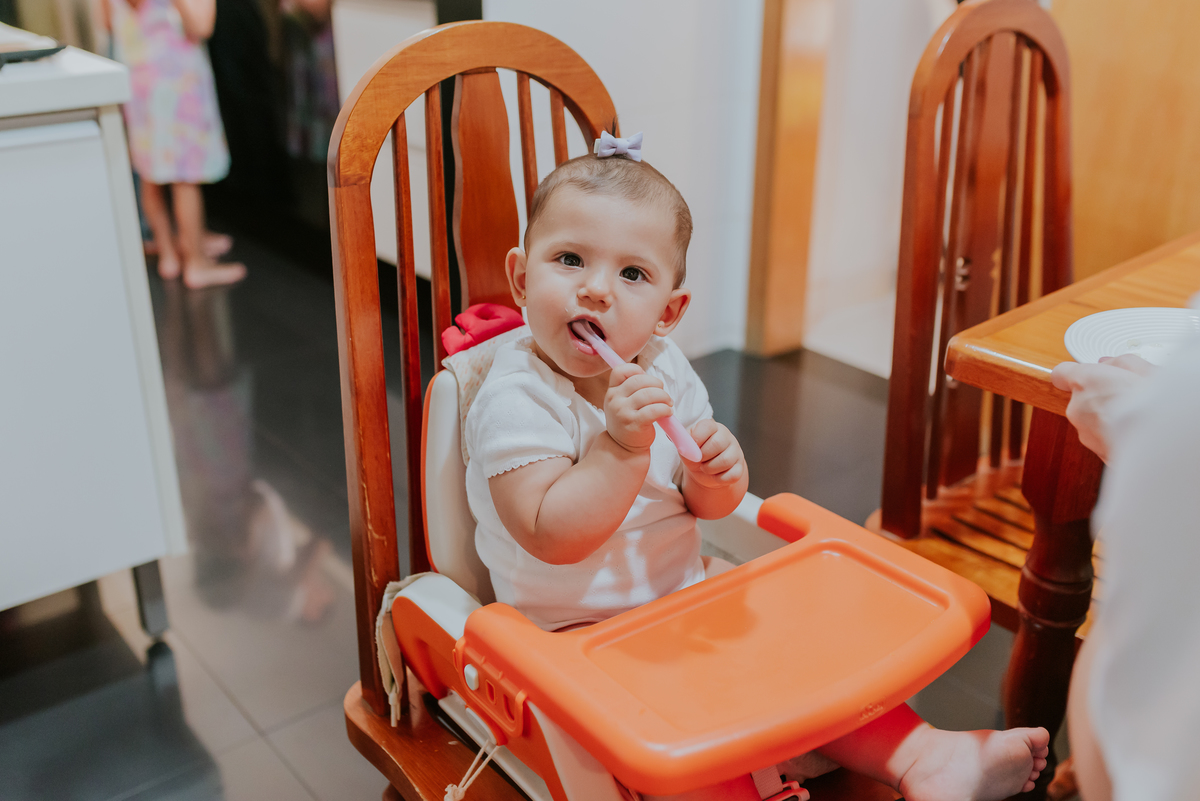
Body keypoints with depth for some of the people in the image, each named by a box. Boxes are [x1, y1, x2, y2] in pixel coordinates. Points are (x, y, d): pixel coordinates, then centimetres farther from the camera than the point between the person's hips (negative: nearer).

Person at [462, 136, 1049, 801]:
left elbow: (704, 507, 6)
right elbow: (552, 537, -30)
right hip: (577, 628, -6)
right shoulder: (516, 398, -22)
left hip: (683, 587, 7)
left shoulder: (662, 370, -2)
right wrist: (621, 446, -37)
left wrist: (716, 475, -18)